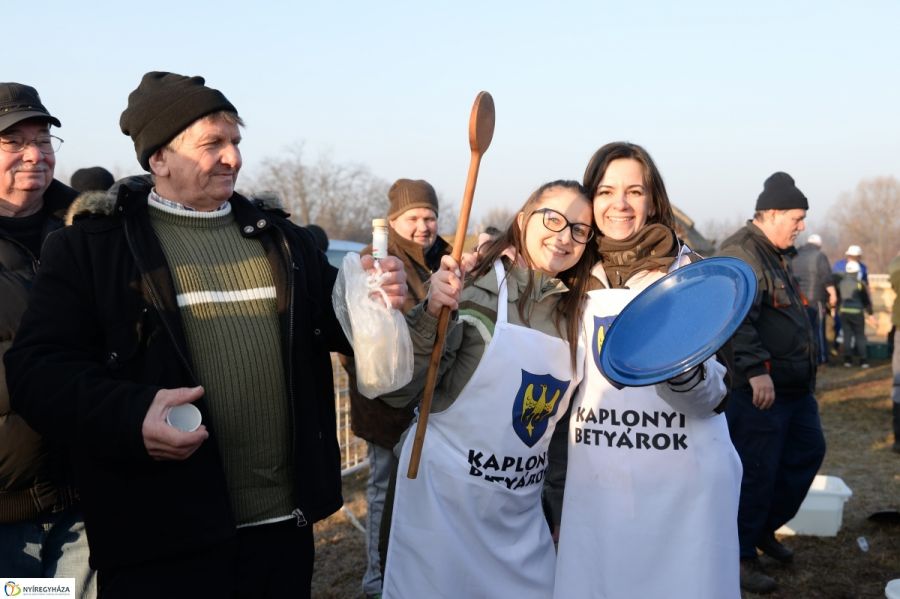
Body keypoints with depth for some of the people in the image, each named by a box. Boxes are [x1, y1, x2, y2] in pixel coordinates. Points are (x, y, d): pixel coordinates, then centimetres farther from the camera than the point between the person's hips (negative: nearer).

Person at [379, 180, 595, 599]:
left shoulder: (575, 311, 4)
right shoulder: (475, 289, -13)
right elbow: (398, 391, -17)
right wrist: (430, 315, -30)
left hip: (522, 507, 5)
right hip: (444, 491, -5)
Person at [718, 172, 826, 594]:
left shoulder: (773, 254, 18)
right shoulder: (741, 253, -16)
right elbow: (737, 317, -28)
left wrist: (805, 367, 29)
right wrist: (756, 370, -33)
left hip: (794, 385, 11)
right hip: (760, 387, -11)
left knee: (808, 452, 18)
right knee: (757, 472, -2)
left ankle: (766, 527, 32)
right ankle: (740, 557, 12)